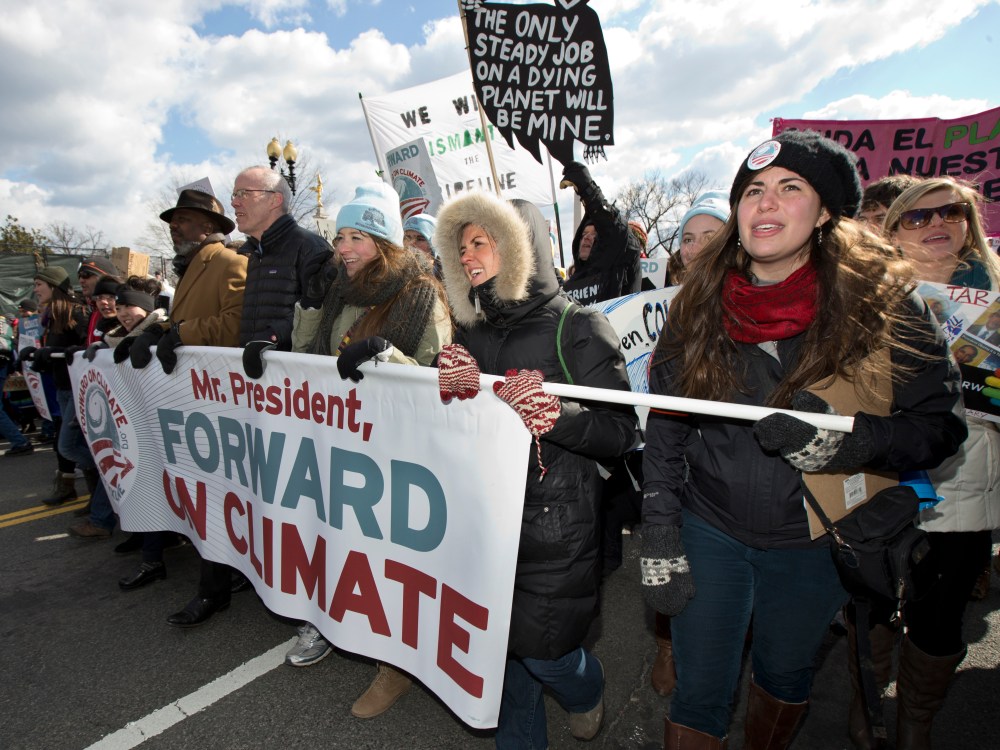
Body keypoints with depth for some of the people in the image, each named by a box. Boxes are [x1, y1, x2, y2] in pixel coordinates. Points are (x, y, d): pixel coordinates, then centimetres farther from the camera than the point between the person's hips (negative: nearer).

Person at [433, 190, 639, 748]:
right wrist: (451, 389, -12)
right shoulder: (471, 330, 7)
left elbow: (622, 432, -13)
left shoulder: (577, 327, -10)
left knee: (544, 650, 6)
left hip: (555, 527, -5)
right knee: (501, 641, 17)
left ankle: (587, 692, 44)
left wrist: (553, 414, -29)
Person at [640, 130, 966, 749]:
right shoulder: (698, 307, -8)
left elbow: (941, 426, -6)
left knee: (785, 675, 24)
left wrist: (851, 441, -27)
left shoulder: (881, 303, -12)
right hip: (709, 531, 0)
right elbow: (665, 433, -4)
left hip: (813, 541, 0)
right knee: (699, 697, 10)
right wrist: (660, 539, -6)